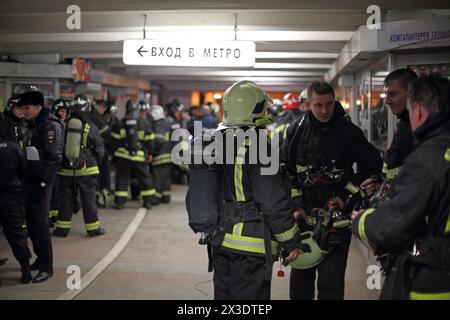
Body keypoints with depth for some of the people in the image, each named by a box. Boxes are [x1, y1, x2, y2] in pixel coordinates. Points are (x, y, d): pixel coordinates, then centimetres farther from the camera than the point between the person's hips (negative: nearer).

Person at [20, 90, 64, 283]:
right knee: (31, 221, 13)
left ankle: (47, 267, -4)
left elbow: (54, 157, -18)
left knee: (40, 223, -9)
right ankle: (41, 258, 26)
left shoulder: (51, 125, -12)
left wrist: (44, 182, -20)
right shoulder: (33, 125, 15)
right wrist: (25, 178, 15)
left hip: (41, 182, -9)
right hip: (30, 180, 9)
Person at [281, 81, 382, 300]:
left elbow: (372, 165, 2)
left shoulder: (348, 131, -3)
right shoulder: (297, 131, 3)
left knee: (331, 281, -3)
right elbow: (284, 171, 6)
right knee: (300, 275, 15)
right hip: (303, 215, 3)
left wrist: (346, 195, -5)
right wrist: (296, 204, -4)